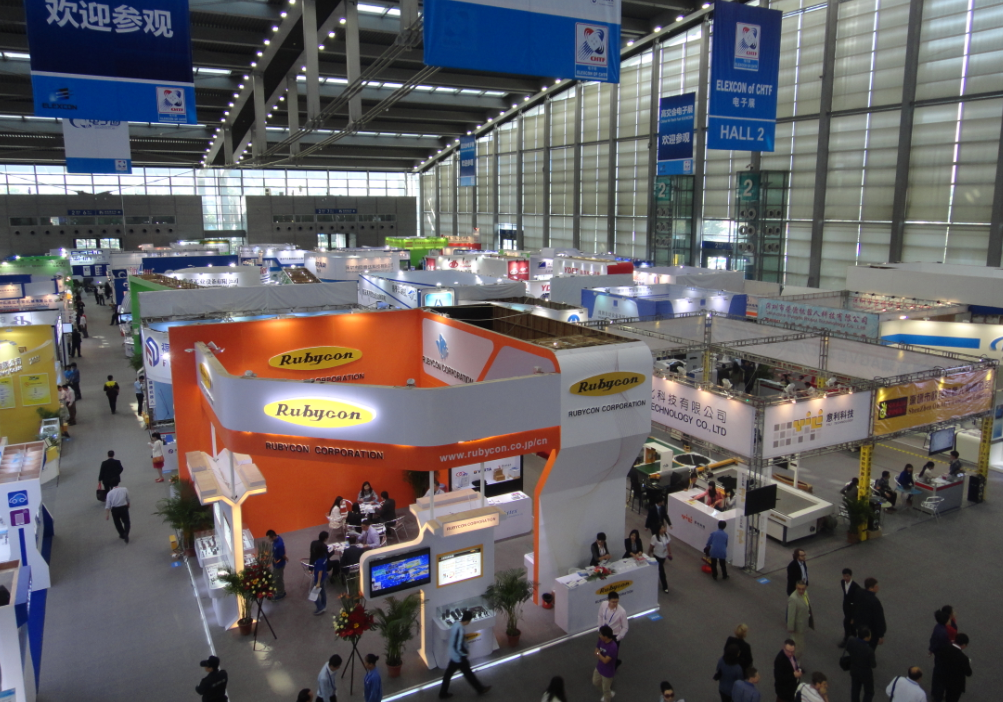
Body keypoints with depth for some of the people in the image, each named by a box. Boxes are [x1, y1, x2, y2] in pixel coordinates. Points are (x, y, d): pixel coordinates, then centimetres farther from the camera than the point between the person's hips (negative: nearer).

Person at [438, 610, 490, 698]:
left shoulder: (456, 623, -7)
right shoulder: (460, 630, -35)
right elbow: (458, 647, -31)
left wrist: (465, 637, 8)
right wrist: (464, 655, -16)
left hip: (453, 655, 8)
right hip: (459, 657, -8)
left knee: (448, 673, 20)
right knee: (468, 673, 13)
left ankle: (443, 693, 34)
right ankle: (480, 689, 33)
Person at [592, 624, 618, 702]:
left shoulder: (613, 647, -36)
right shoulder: (601, 641, -13)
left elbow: (605, 660, -32)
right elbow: (596, 651, -1)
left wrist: (598, 653, -19)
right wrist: (599, 654, -22)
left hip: (607, 672, -8)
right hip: (599, 667, 8)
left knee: (605, 689, 15)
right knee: (596, 682, 28)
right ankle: (609, 693, 51)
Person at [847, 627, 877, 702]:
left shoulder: (850, 640, -23)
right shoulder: (869, 650, -37)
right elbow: (874, 665, -19)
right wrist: (875, 660, 2)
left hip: (854, 670, 5)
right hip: (866, 673, -5)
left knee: (855, 690, 25)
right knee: (869, 692, 21)